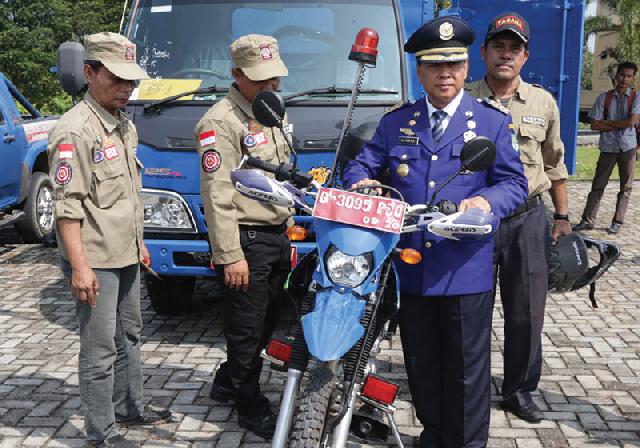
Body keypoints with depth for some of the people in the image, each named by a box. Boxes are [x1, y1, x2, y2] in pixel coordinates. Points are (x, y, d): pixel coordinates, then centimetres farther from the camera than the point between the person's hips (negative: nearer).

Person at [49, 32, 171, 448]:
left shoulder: (124, 124, 12)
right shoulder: (76, 130, -18)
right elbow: (68, 206, -21)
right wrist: (79, 266, -24)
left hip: (126, 256, 9)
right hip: (95, 261, -9)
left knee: (129, 336, 21)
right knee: (100, 349, -1)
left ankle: (129, 406, 37)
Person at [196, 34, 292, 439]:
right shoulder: (221, 122, -16)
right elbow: (217, 196, -21)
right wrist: (230, 256, -23)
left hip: (277, 235, 9)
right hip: (247, 241, -9)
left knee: (267, 321, 19)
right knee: (247, 329, 2)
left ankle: (228, 382, 37)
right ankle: (252, 407, 17)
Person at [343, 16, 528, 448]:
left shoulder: (494, 120, 3)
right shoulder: (395, 122, 10)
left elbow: (514, 183, -1)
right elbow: (361, 165, 13)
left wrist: (486, 200, -23)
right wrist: (362, 183, -12)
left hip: (467, 269, -3)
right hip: (410, 267, 3)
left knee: (467, 367, 6)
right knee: (421, 364, 15)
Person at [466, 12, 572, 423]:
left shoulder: (543, 103, 6)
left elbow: (554, 164, 13)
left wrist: (563, 217, 11)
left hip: (529, 219, 2)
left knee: (527, 312, 8)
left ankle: (520, 390, 24)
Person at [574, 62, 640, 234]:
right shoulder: (604, 98, 2)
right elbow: (595, 125, -3)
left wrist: (608, 122, -7)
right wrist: (620, 126, -9)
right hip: (608, 147, 1)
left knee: (626, 187, 5)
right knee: (598, 185, 2)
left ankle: (617, 222, 13)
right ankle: (587, 220, 6)